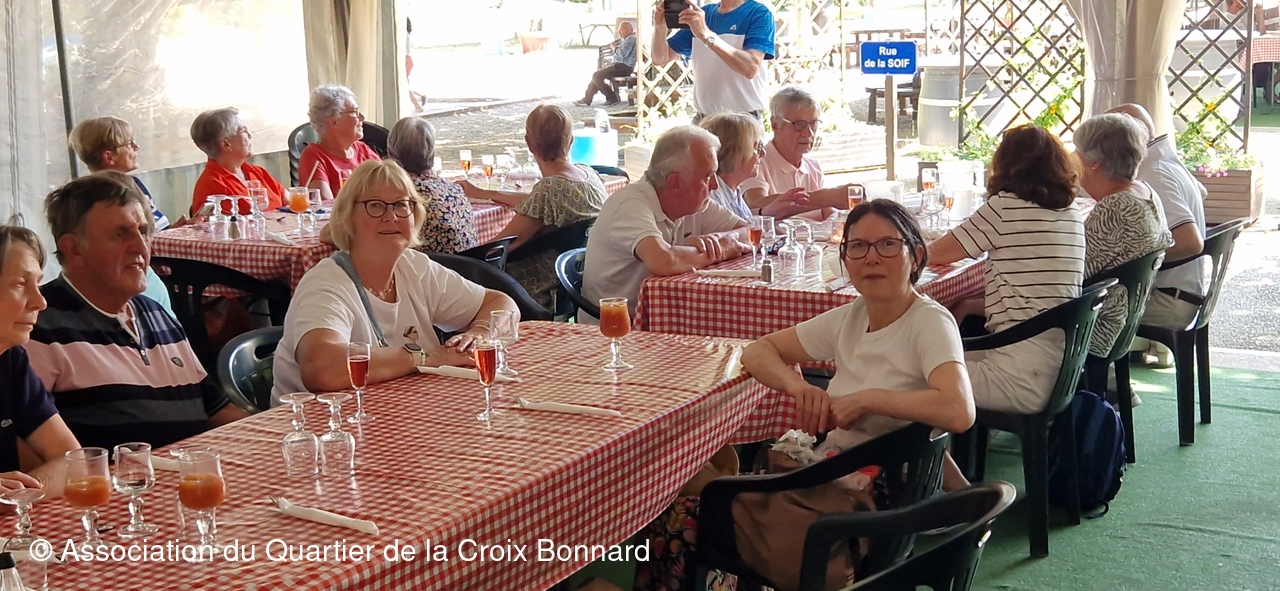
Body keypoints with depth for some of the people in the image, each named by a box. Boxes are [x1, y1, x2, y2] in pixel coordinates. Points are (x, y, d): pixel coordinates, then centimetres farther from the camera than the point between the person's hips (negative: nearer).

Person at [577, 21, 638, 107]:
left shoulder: (630, 39, -12)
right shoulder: (627, 39, 22)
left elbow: (623, 54, -23)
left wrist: (614, 47, -7)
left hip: (624, 67, -11)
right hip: (619, 65, 11)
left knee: (597, 76, -18)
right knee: (596, 75, 14)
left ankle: (612, 99, -13)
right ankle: (586, 100, 8)